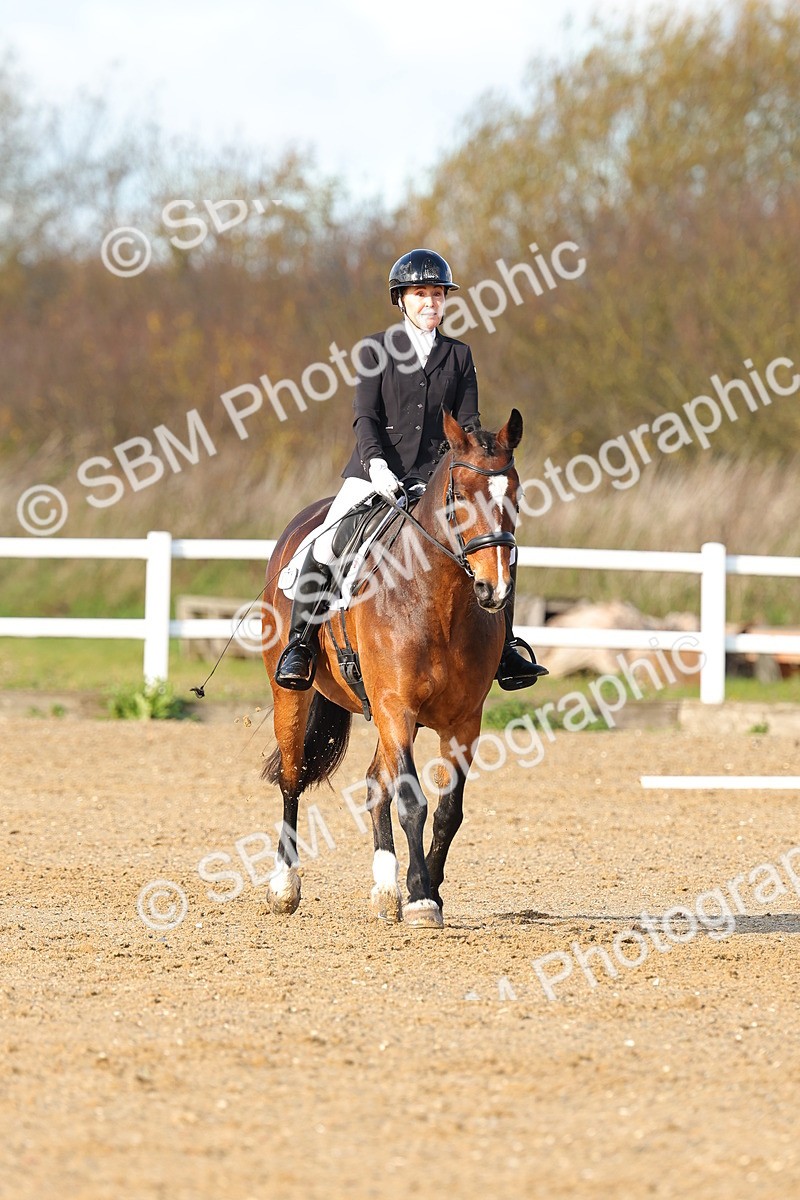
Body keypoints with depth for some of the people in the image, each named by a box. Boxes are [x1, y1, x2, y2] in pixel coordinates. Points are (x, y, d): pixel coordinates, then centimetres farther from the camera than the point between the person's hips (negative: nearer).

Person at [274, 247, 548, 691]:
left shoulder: (458, 355, 12)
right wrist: (376, 463, -20)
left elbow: (468, 421, 8)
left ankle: (503, 650, 2)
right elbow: (365, 415, -3)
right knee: (326, 545, -23)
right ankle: (300, 646, -12)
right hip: (375, 472, -3)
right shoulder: (377, 349, 5)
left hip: (435, 475, 3)